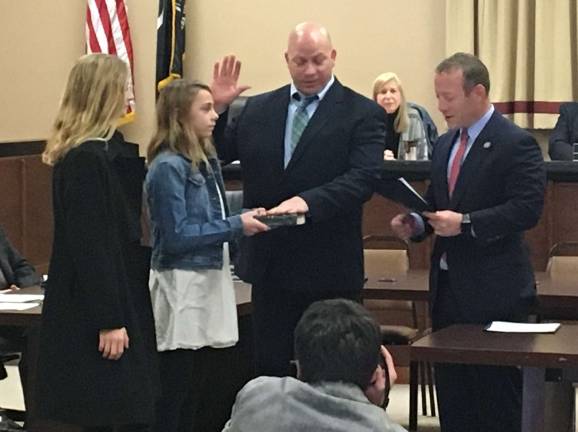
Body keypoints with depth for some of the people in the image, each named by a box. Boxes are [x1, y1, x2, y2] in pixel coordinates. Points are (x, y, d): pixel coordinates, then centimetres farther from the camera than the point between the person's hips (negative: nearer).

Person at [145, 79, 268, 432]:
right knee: (173, 397, -1)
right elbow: (176, 236, -18)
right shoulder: (168, 166, -14)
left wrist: (245, 216, 2)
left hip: (211, 280, 8)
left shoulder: (206, 160, 11)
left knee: (196, 392, 14)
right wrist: (236, 226, -16)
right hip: (183, 286, -8)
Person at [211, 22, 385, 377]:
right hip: (269, 264, 4)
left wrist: (308, 201, -31)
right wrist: (217, 109, -6)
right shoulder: (258, 108, 8)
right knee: (269, 368, 11)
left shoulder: (363, 113, -4)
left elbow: (363, 178, -17)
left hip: (329, 268, -4)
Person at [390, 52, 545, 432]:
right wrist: (416, 223, 1)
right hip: (448, 285, 8)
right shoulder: (445, 145, 14)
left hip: (493, 290, -8)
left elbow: (527, 209, -20)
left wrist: (466, 223, -25)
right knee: (451, 394, 13)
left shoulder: (516, 144, -11)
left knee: (496, 400, -1)